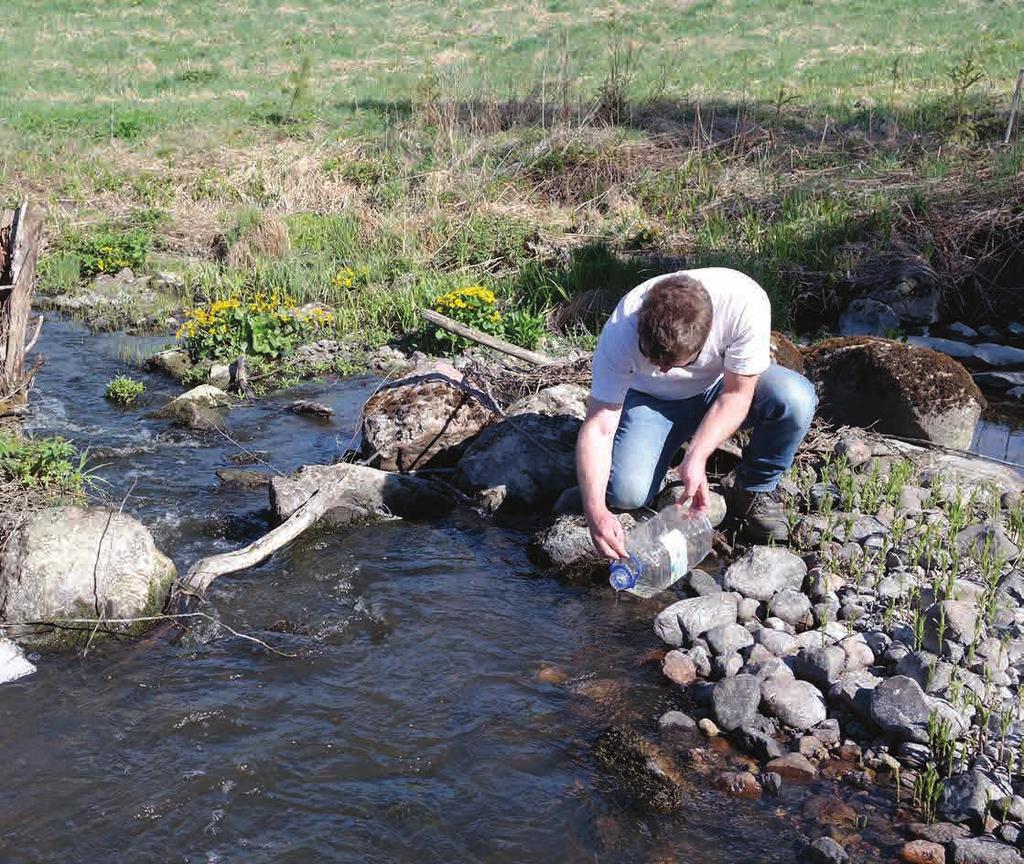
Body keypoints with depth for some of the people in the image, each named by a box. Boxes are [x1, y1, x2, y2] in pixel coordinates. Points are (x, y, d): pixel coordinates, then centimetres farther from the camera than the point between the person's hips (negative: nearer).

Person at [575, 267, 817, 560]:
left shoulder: (746, 304, -36)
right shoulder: (621, 332, -33)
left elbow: (736, 393, -21)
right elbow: (598, 427, -30)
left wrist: (696, 458, -33)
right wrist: (596, 511, -43)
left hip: (722, 386, 0)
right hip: (653, 400, 0)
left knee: (796, 399, -32)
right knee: (626, 492, -25)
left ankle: (753, 492, -4)